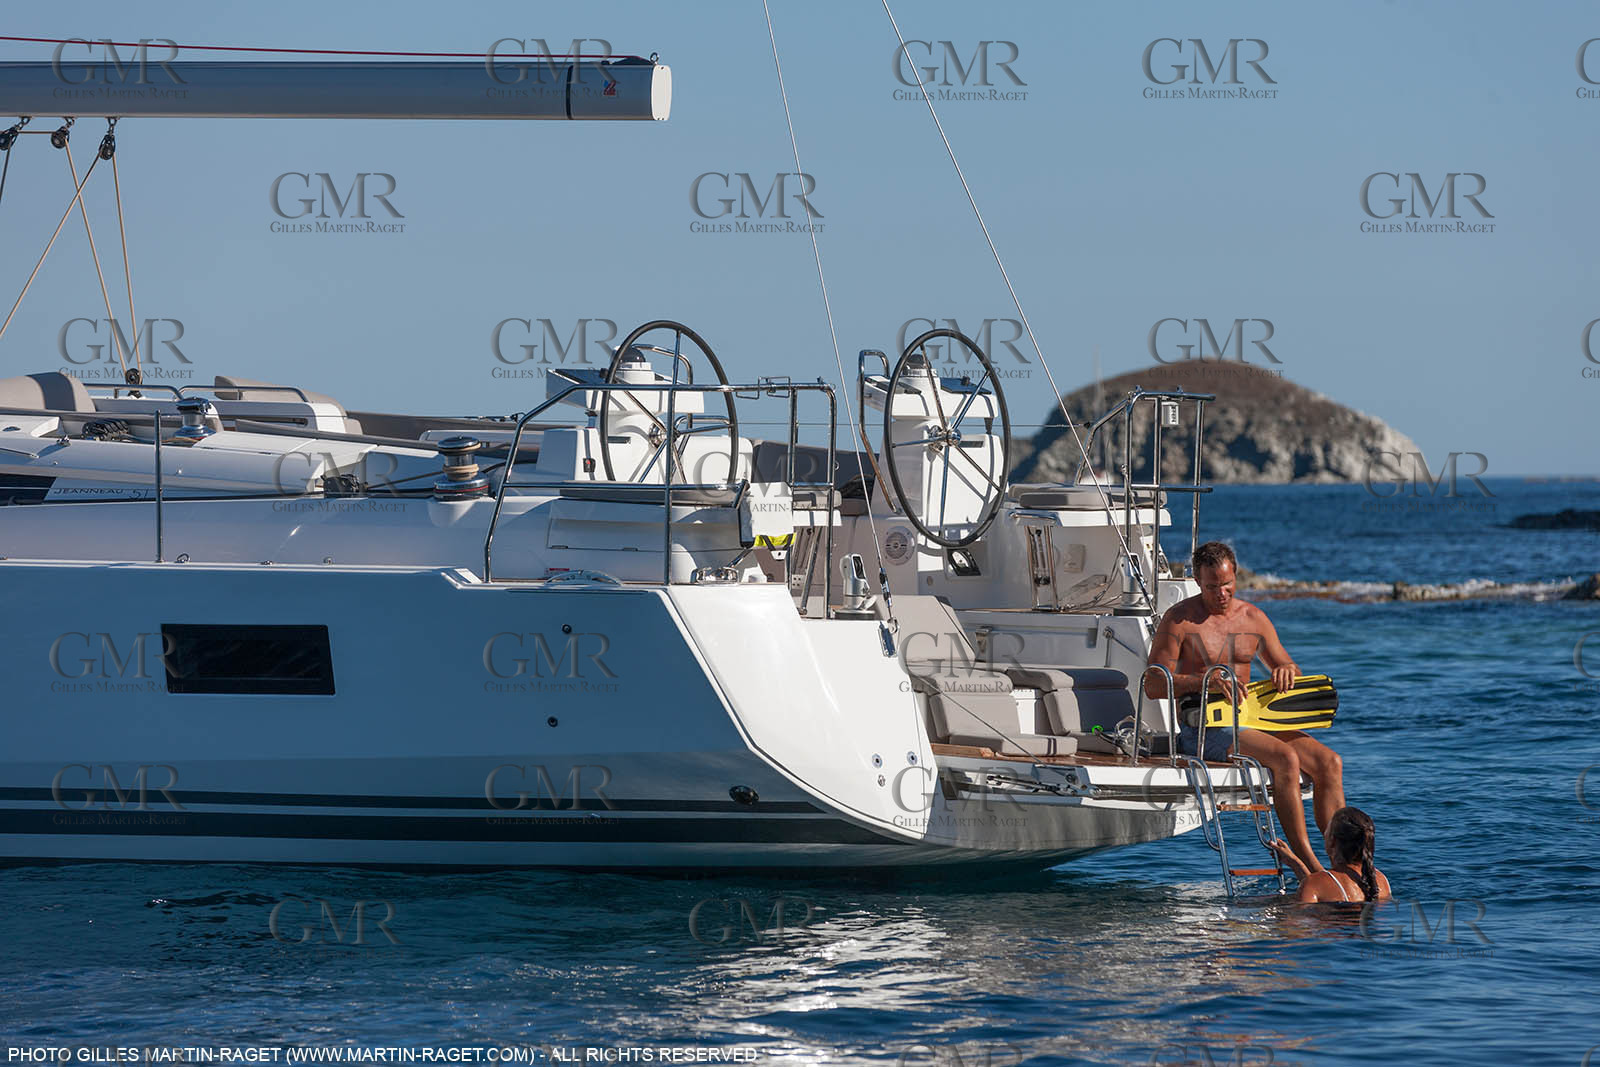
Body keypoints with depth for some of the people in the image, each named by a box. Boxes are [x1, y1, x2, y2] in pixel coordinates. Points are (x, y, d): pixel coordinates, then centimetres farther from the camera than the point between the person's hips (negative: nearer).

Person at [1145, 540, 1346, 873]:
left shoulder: (1253, 617, 15)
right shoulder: (1179, 619, -1)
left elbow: (1292, 674, 22)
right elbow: (1153, 685, -7)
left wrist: (1286, 671, -4)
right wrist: (1203, 679, -23)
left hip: (1250, 719, 6)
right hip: (1200, 724, -6)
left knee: (1329, 763, -15)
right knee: (1286, 758, -30)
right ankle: (1309, 866, -28)